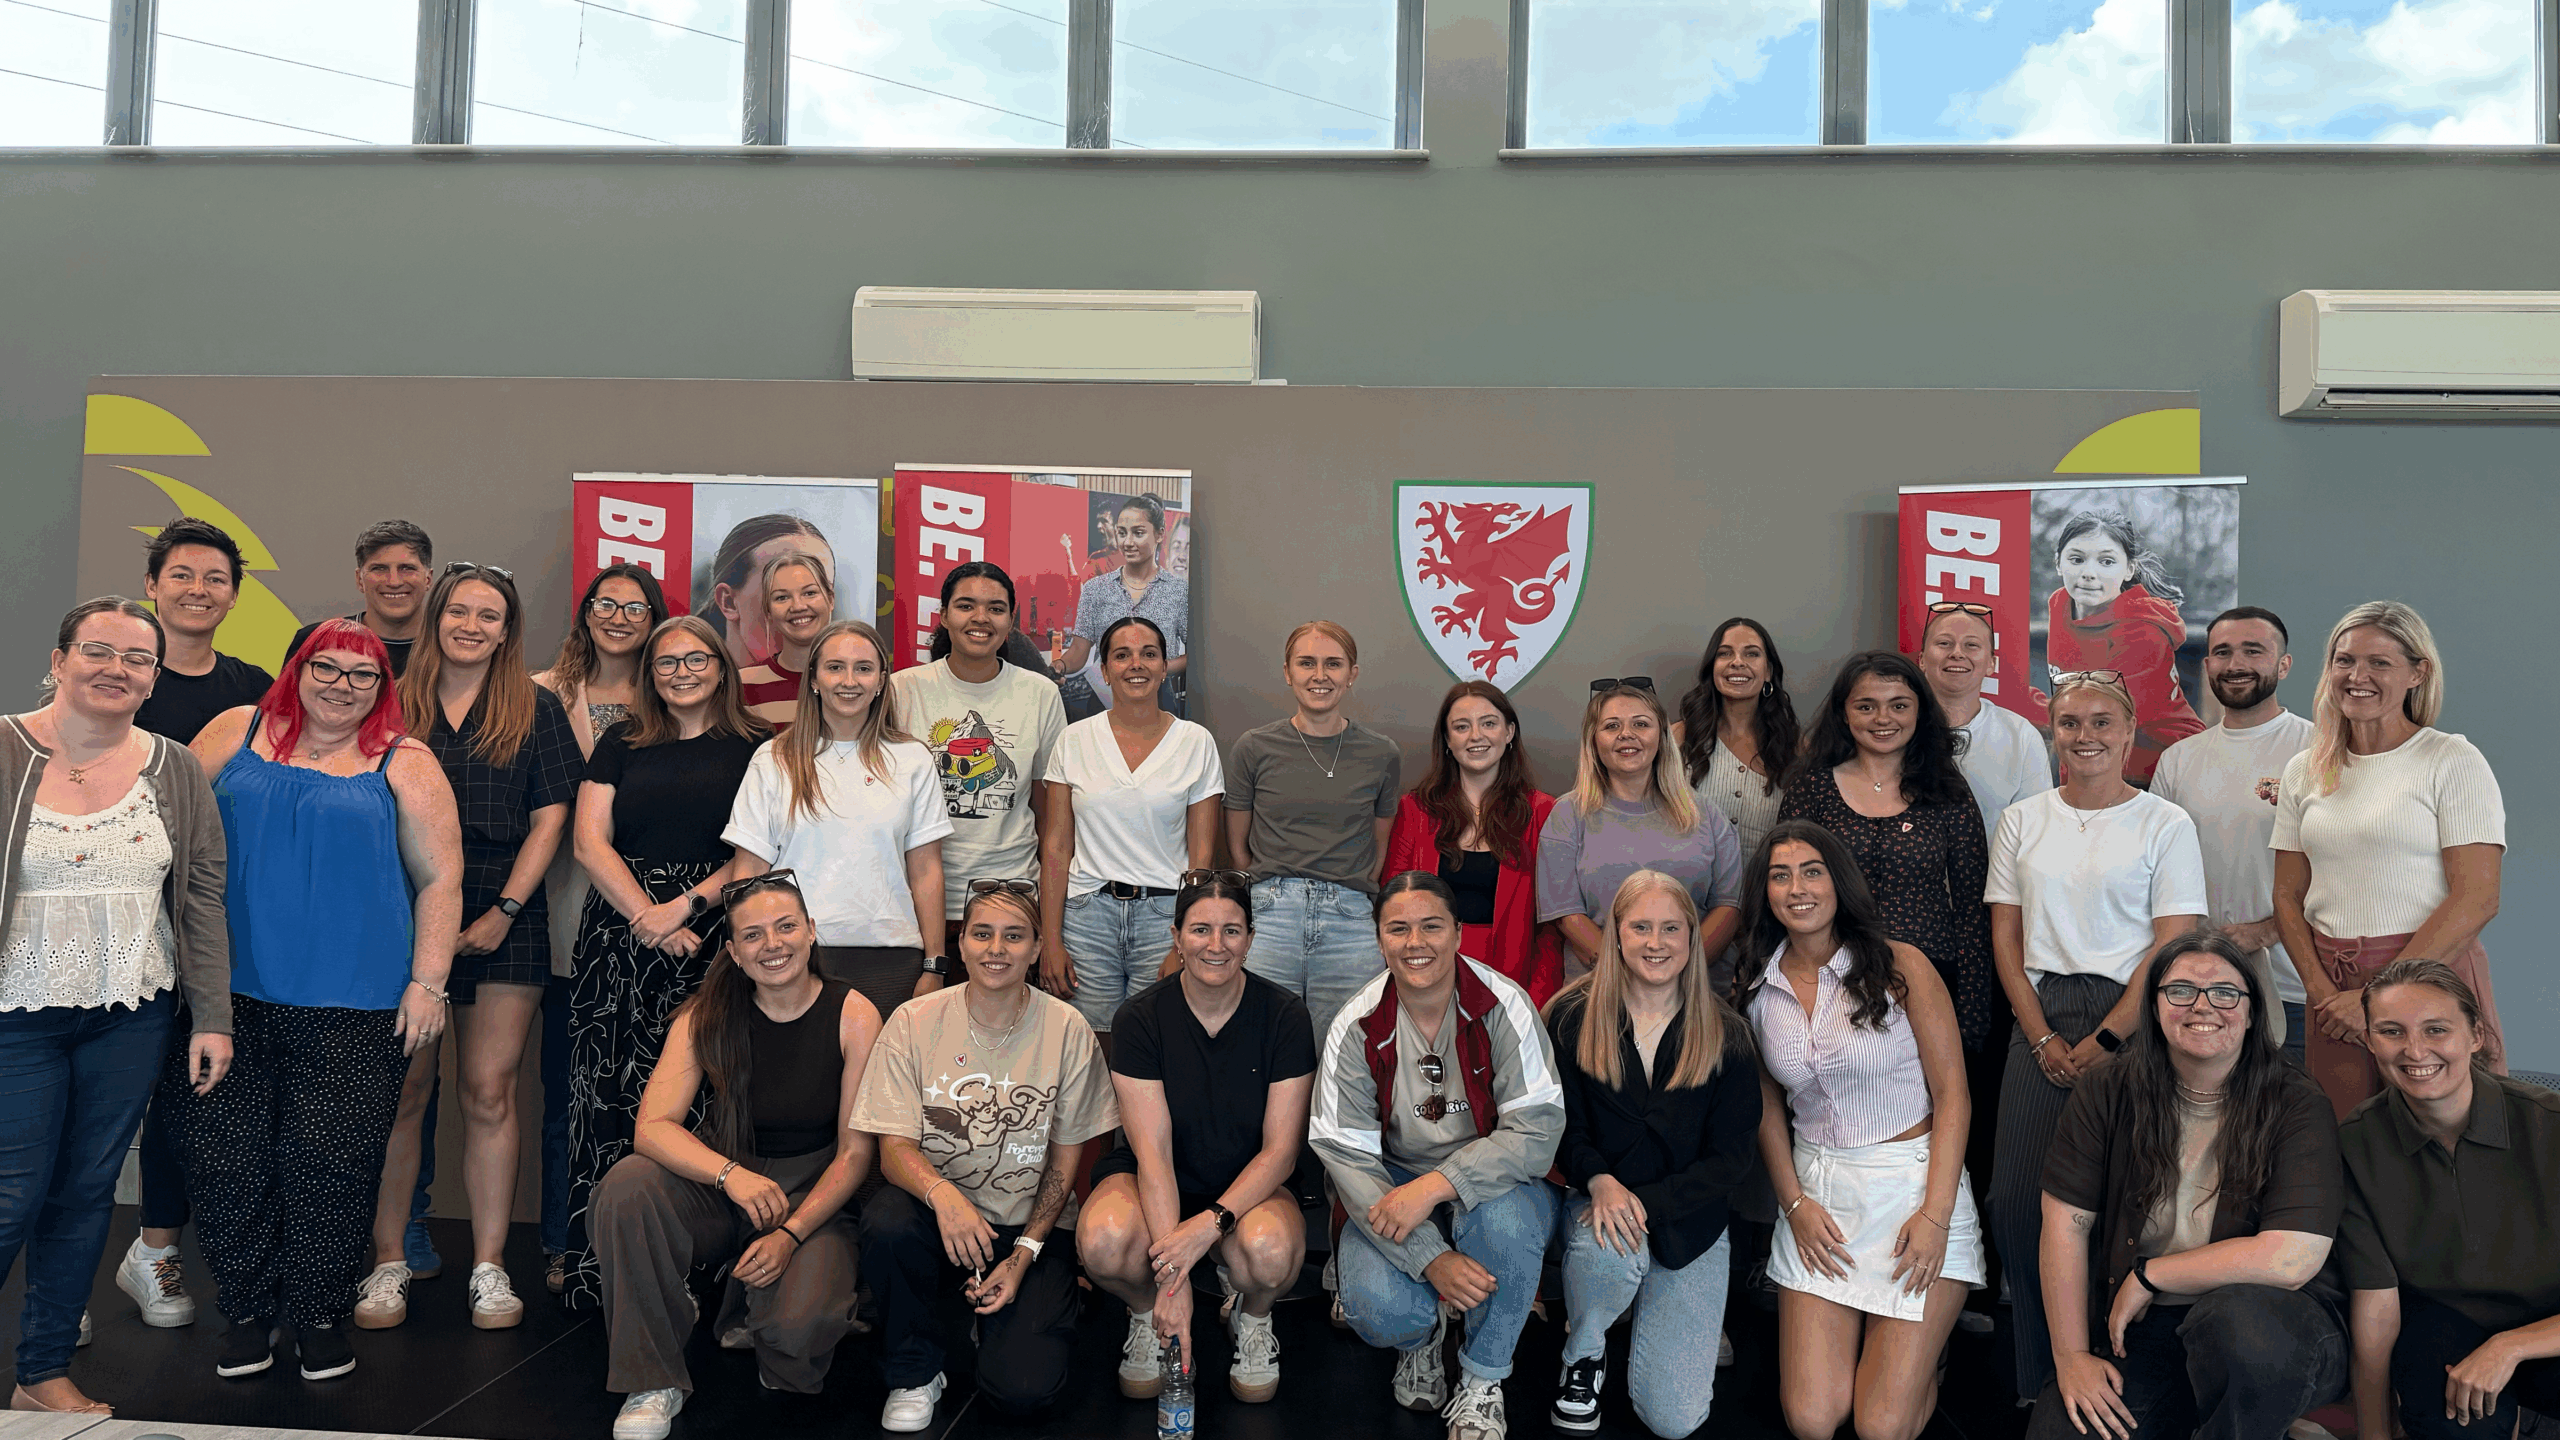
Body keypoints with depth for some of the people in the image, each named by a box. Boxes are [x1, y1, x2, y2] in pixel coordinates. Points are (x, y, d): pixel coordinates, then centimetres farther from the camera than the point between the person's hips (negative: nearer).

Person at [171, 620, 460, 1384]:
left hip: (353, 1003, -2)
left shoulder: (404, 764, 5)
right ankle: (248, 1309, 21)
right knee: (225, 1156, 4)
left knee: (329, 1161, 0)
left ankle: (321, 1313, 17)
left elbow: (440, 877, 3)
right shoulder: (238, 733, 10)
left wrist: (427, 982, -4)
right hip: (230, 992, 2)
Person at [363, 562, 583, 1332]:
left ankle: (489, 1268, 7)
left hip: (503, 922, 0)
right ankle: (388, 1262, 12)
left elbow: (549, 817, 3)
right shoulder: (394, 705, 9)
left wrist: (506, 908, -6)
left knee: (490, 1093, 0)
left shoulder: (535, 709, 7)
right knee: (403, 1089, 2)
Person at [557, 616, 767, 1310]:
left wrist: (689, 904, -11)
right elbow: (591, 841, 5)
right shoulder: (621, 745, 13)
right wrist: (651, 922, -6)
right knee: (612, 1087, -2)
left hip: (714, 935, -2)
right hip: (620, 931, 2)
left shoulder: (754, 749, 6)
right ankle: (598, 1267, 5)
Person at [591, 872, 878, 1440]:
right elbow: (652, 1127, -14)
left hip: (813, 1198, -2)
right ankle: (653, 1380, -13)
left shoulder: (854, 1016, -8)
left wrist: (790, 1235, -19)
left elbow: (855, 1152, -7)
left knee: (796, 1329, -30)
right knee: (628, 1184, -29)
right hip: (715, 1189, 2)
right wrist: (732, 1174, -32)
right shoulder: (706, 1017, -4)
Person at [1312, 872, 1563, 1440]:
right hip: (1394, 1186, 1)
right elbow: (1346, 1154, -13)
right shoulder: (1356, 1028, -10)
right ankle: (1420, 1336, 15)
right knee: (1379, 1309, -27)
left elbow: (1537, 1131, -20)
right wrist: (1430, 1257, -25)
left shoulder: (1504, 1007, -15)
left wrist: (1434, 1186, -33)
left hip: (1493, 1182, -1)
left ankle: (1482, 1384, -8)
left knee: (1501, 1217, -36)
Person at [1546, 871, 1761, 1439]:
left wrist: (1645, 1202, -19)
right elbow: (1561, 1127, -1)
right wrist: (1600, 1181, -23)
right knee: (1606, 1246, -39)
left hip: (1689, 1225, 0)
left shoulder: (1725, 1035, -4)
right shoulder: (1572, 1018, -4)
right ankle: (1583, 1354, -3)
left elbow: (1732, 1159, -5)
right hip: (1598, 1201, 0)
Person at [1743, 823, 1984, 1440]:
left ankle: (1919, 1356, 26)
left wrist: (1935, 1215, -14)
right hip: (1819, 1191, 3)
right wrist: (1795, 1203, 0)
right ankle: (1864, 1338, 27)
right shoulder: (1758, 990, 4)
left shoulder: (1900, 966, -7)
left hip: (1916, 1182, -3)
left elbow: (1953, 1094, -7)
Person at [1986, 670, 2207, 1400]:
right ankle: (2038, 1389, 12)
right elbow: (2005, 937, 8)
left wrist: (2103, 1042, -11)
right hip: (2040, 1022, 3)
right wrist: (2043, 1039, -3)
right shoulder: (2023, 821, 10)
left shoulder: (2166, 825, 1)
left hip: (2128, 1023, -3)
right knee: (2018, 1200, -2)